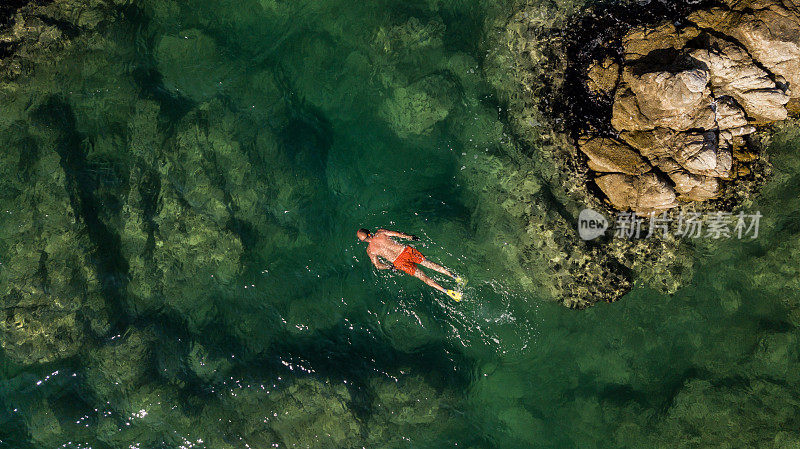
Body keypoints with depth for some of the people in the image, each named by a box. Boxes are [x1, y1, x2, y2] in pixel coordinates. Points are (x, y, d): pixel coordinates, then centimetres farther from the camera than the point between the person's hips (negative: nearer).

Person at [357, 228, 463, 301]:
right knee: (429, 264, 11)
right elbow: (396, 234, 7)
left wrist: (390, 266, 16)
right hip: (406, 250, 3)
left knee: (424, 277, -1)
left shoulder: (369, 250, 4)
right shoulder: (380, 232, 7)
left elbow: (378, 266, 4)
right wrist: (409, 237, 18)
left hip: (400, 262, -3)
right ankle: (454, 276, 6)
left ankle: (446, 291, -10)